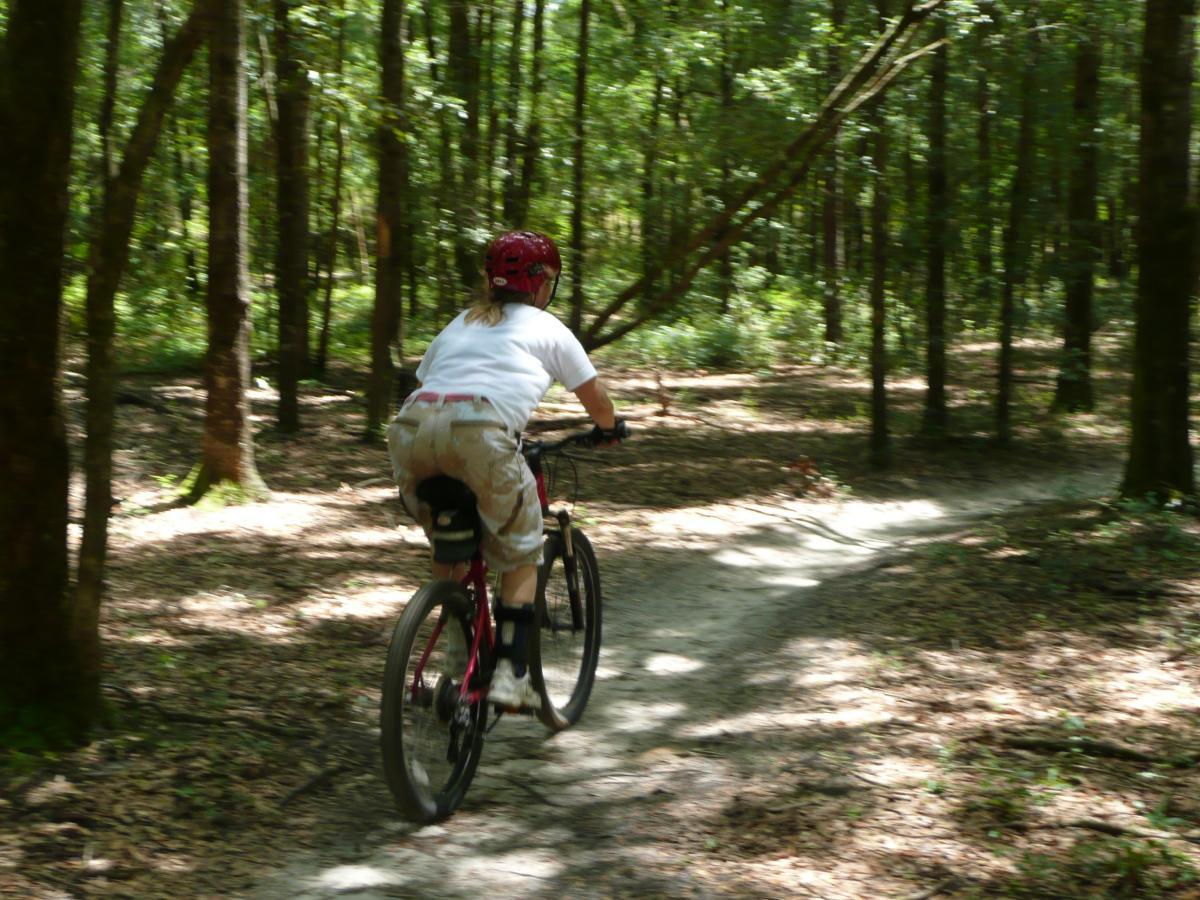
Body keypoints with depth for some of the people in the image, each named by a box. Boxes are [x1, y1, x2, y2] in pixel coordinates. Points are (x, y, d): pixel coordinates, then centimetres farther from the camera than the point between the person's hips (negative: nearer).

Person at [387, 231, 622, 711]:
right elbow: (596, 398, 30)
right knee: (521, 555, 14)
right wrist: (607, 429, 52)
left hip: (411, 426, 5)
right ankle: (509, 673, 6)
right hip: (480, 435, -4)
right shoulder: (546, 327, 23)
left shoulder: (460, 324, 35)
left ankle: (456, 652, 25)